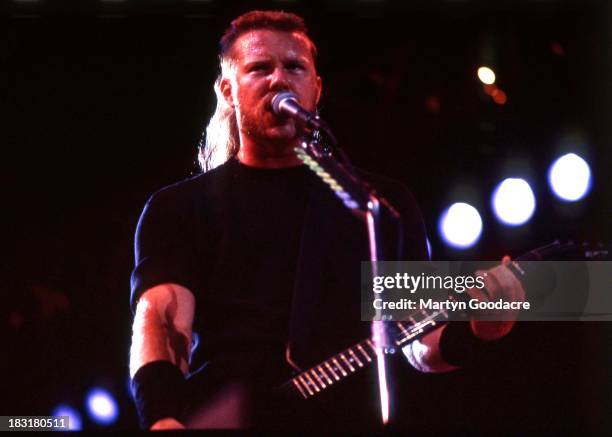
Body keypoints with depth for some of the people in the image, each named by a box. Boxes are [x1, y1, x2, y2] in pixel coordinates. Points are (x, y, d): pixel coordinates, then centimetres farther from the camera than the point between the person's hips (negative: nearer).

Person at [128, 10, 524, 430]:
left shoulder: (386, 201, 20)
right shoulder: (179, 208, 15)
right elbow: (160, 319, -1)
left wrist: (472, 331, -7)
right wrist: (162, 419, -21)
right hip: (223, 417, -2)